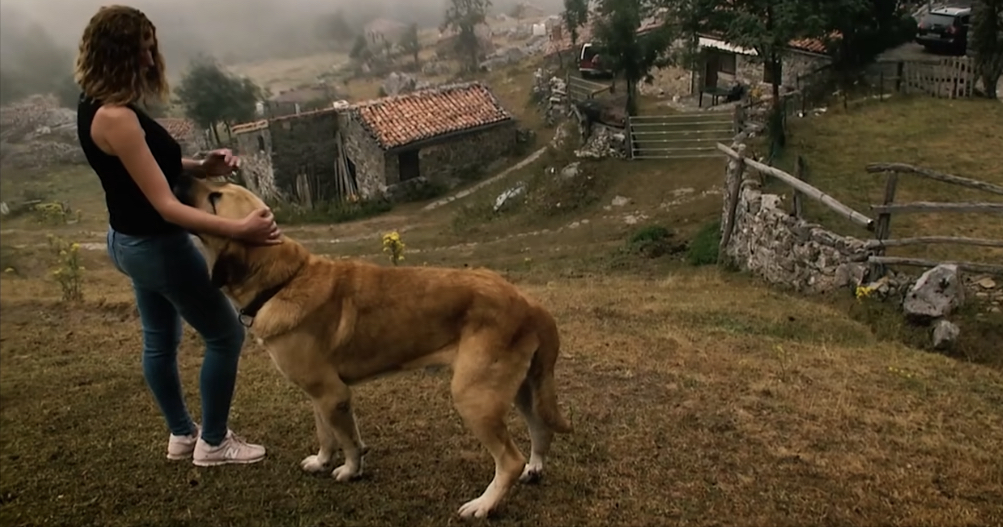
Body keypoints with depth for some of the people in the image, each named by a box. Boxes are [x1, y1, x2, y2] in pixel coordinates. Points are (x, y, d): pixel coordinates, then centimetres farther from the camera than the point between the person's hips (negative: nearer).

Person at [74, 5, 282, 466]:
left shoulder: (96, 105, 2)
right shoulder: (115, 118, -29)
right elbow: (166, 206, -31)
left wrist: (203, 167, -4)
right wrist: (239, 229, -36)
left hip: (132, 241, 10)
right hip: (156, 245, -10)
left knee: (160, 340, 21)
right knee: (225, 334, 5)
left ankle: (181, 435, 39)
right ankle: (213, 443, 18)